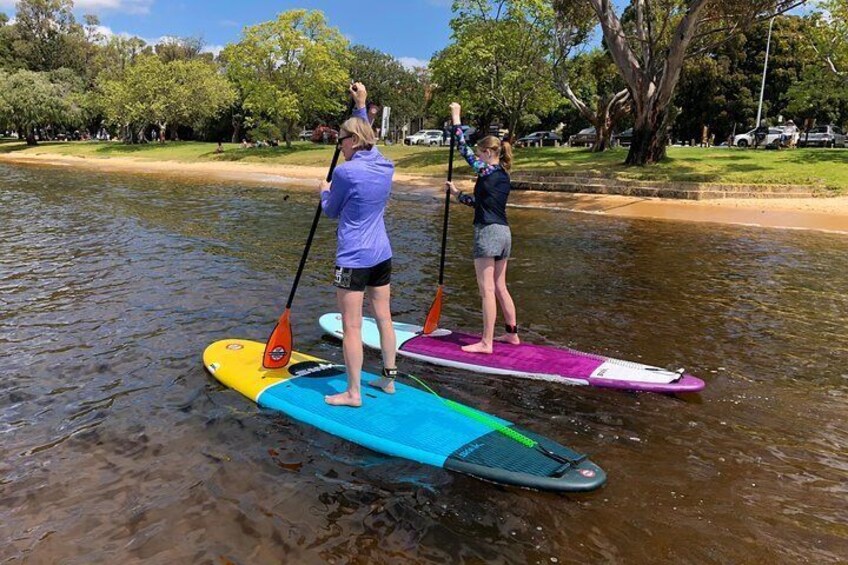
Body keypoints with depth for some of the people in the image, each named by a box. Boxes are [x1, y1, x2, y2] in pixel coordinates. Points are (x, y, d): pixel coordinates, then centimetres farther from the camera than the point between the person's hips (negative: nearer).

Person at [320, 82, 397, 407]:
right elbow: (369, 140, 26)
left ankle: (353, 393, 9)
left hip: (353, 259, -7)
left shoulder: (346, 171, -16)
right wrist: (361, 107, 30)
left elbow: (331, 211, -1)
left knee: (352, 326, 0)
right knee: (384, 318, 15)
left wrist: (324, 191, 19)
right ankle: (389, 378, 27)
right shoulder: (385, 166, 3)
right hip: (382, 255, 8)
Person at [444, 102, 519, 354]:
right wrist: (458, 194, 26)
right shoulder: (503, 176, 14)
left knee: (487, 290, -4)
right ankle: (512, 333, 26)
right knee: (500, 287, 17)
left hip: (487, 233, -9)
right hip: (503, 232, 9)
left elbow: (463, 149, -11)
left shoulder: (487, 172, -11)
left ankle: (486, 343, 1)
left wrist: (456, 118, -4)